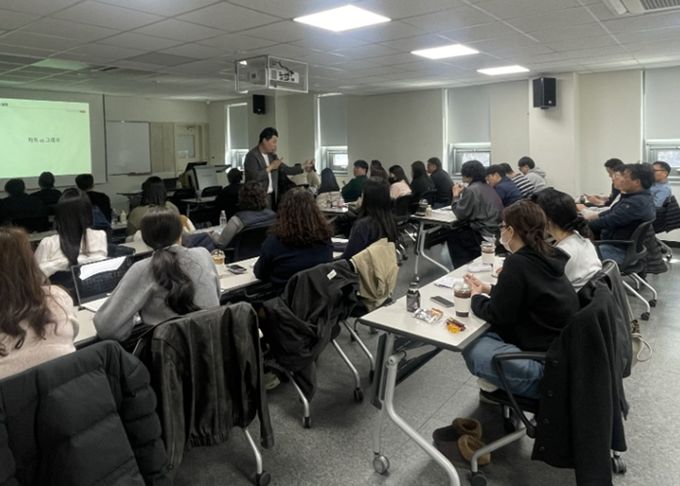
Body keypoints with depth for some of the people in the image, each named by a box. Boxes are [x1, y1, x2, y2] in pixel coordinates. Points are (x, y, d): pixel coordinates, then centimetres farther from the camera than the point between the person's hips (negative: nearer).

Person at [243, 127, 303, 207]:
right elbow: (255, 177, -23)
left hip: (272, 196, 7)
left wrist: (303, 168, 0)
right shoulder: (252, 156, -12)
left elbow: (286, 169, 11)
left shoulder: (272, 155, 11)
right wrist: (270, 167, -16)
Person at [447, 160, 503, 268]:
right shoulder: (488, 187, 12)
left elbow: (460, 214, -12)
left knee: (452, 236, 12)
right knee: (457, 229, 24)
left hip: (484, 235, -9)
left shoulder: (472, 190, -15)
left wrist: (456, 196, 1)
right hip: (494, 231, 9)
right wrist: (463, 192, 14)